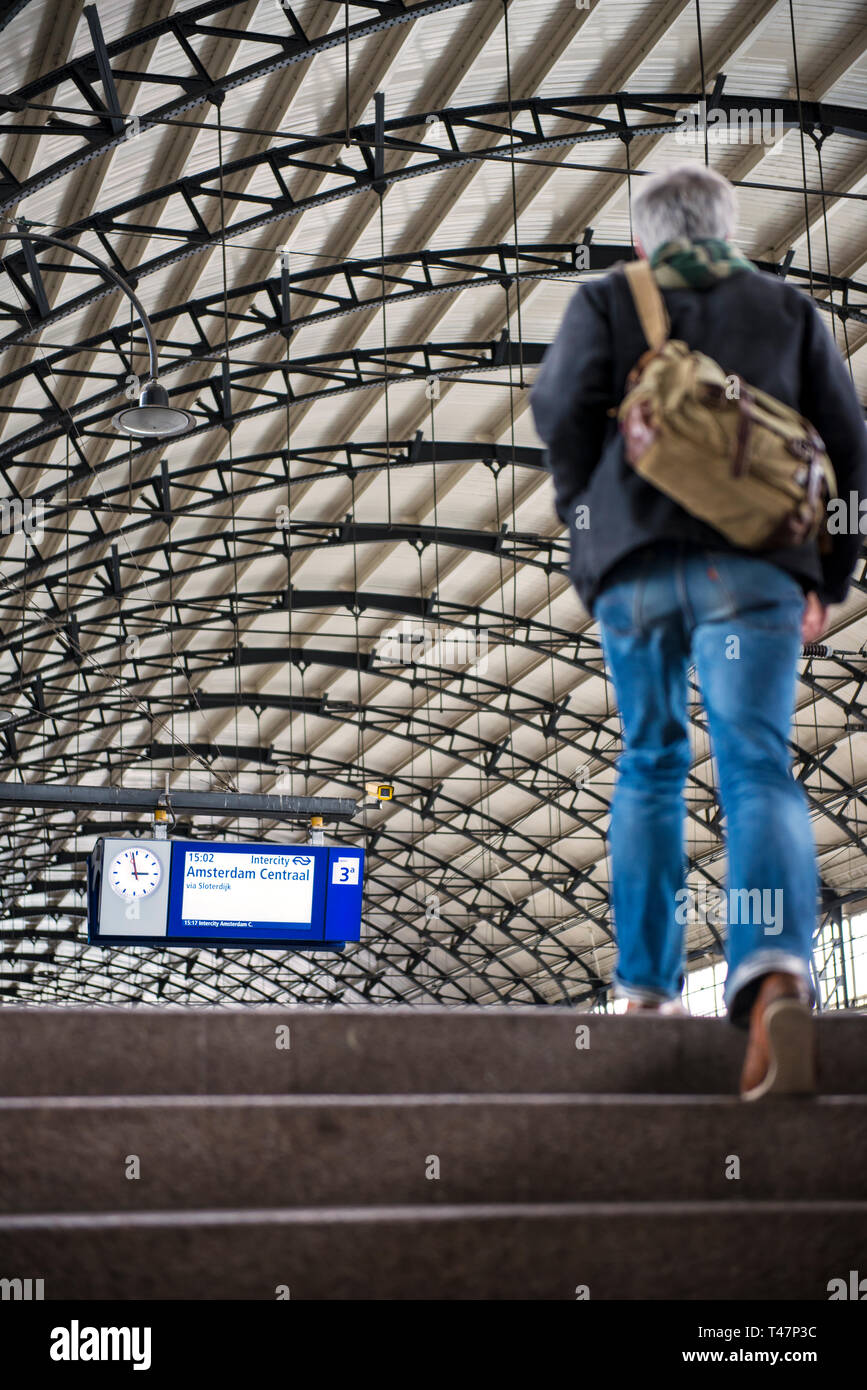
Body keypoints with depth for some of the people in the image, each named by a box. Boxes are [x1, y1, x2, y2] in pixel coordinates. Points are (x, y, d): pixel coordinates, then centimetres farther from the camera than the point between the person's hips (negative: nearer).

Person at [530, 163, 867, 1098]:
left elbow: (561, 406, -1)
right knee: (756, 766, -9)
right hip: (754, 565, 0)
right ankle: (774, 969, -33)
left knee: (650, 764, 15)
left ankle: (647, 984, 15)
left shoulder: (606, 301, 16)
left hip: (636, 564, 0)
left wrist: (586, 525, 11)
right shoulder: (789, 309, 21)